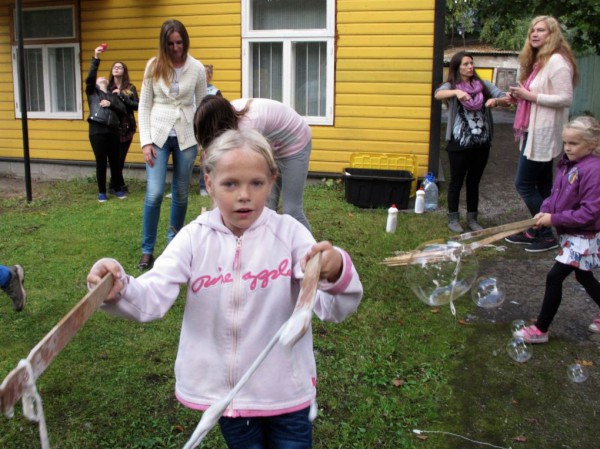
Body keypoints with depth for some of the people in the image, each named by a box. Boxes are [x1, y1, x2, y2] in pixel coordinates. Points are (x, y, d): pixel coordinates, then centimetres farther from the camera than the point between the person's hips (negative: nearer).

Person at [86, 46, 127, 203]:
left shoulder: (113, 95, 21)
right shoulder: (92, 92, 12)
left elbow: (123, 110, 9)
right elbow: (90, 78, -7)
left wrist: (111, 104, -6)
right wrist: (95, 59, -11)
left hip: (113, 131, 3)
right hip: (97, 131, -3)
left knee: (115, 162, 7)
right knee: (101, 162, 1)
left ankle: (118, 189, 21)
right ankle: (102, 192, 11)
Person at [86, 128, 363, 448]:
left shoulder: (289, 233, -12)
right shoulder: (194, 238, -8)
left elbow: (333, 310, -18)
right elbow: (152, 299, -15)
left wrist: (337, 273, -40)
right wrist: (119, 289, -37)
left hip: (285, 390, -1)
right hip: (226, 389, 1)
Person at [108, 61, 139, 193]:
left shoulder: (130, 88, 3)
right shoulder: (107, 87, 2)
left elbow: (137, 106, -6)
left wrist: (122, 96, -15)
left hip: (127, 127, 2)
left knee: (121, 157, 9)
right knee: (116, 157, -3)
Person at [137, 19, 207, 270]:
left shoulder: (197, 68, -1)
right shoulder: (153, 66, -1)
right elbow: (144, 106, 1)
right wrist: (145, 141, -7)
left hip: (186, 137, 1)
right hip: (158, 135, -1)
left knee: (181, 194, 8)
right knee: (154, 194, -9)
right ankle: (147, 250, 4)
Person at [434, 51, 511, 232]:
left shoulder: (483, 84, 6)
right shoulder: (452, 86, -4)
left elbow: (506, 99, -1)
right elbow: (438, 94, -26)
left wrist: (496, 100, -23)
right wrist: (456, 92, -44)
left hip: (482, 143, 4)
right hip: (459, 143, -3)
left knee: (474, 182, 13)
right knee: (457, 182, 7)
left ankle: (472, 218, 24)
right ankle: (453, 219, 18)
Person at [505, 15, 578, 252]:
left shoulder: (557, 61, -14)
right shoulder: (538, 61, 15)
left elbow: (565, 98, -20)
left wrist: (530, 96, -19)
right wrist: (520, 96, 5)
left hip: (543, 133, -9)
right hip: (534, 132, 10)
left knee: (524, 183, -6)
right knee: (541, 185, 14)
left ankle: (547, 235, 5)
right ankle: (536, 232, 22)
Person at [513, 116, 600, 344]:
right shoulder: (567, 164, 1)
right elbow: (556, 194, 11)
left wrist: (554, 219, -23)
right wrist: (545, 211, -8)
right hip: (570, 233, 9)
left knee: (554, 277, -6)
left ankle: (541, 330, 7)